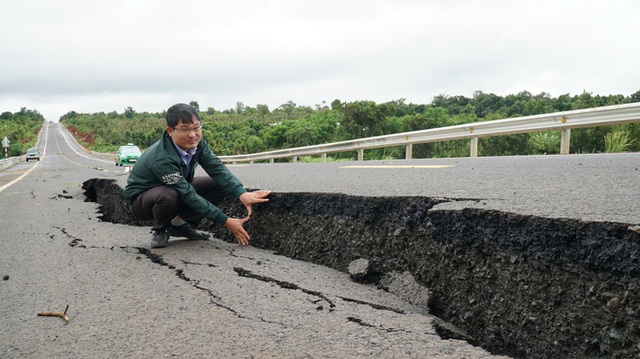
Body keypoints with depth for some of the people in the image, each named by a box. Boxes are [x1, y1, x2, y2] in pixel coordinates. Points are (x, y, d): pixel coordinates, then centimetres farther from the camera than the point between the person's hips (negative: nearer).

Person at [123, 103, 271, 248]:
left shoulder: (196, 142, -17)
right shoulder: (161, 159, -37)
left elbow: (216, 167, -20)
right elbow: (189, 196, -35)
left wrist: (242, 194, -37)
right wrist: (226, 221, -34)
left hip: (178, 189, 7)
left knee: (219, 184, -8)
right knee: (168, 195, -40)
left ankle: (181, 225, 4)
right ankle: (160, 231, -6)